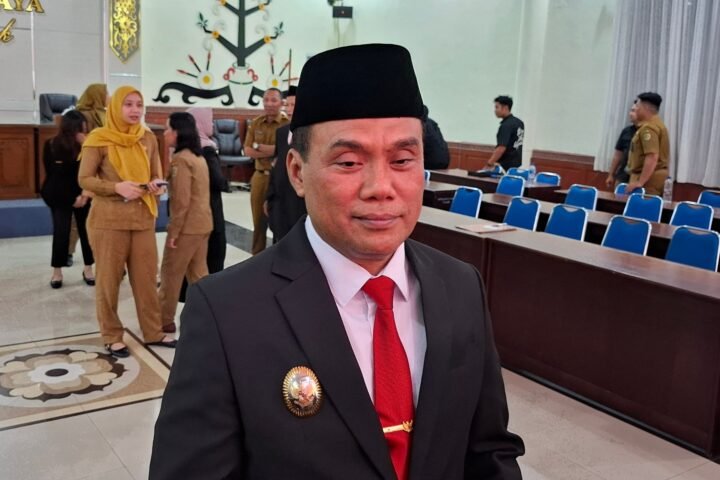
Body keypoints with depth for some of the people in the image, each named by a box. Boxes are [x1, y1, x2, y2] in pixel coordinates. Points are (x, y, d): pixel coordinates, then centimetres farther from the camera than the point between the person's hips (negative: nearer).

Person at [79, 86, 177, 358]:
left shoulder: (148, 139, 7)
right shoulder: (99, 139, -6)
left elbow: (157, 175, 13)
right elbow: (84, 179, -7)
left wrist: (157, 186, -10)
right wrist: (117, 187, -21)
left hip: (143, 218, 4)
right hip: (108, 219, -4)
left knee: (147, 277, 8)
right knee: (109, 279, 6)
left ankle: (153, 332, 20)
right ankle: (112, 337, 18)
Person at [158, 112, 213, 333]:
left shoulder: (180, 159, -16)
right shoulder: (198, 157, 12)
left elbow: (181, 200, -20)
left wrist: (173, 231, -15)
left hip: (187, 226, -8)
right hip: (202, 223, 9)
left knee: (171, 273, 4)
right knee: (198, 273, 14)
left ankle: (164, 320, 14)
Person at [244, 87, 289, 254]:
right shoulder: (255, 123, 8)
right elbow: (248, 151, 0)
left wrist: (259, 146, -11)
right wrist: (273, 151, -13)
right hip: (259, 176, 5)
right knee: (258, 219, 12)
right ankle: (257, 255, 24)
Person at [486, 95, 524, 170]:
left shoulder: (506, 125, -18)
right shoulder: (519, 123, 11)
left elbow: (501, 148, -25)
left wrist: (489, 164, -23)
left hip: (506, 166, -9)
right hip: (516, 163, 9)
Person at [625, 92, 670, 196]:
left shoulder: (648, 127, -16)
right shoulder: (656, 124, 19)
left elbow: (652, 157, -25)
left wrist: (640, 182, -27)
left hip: (649, 178, -11)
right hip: (654, 176, 11)